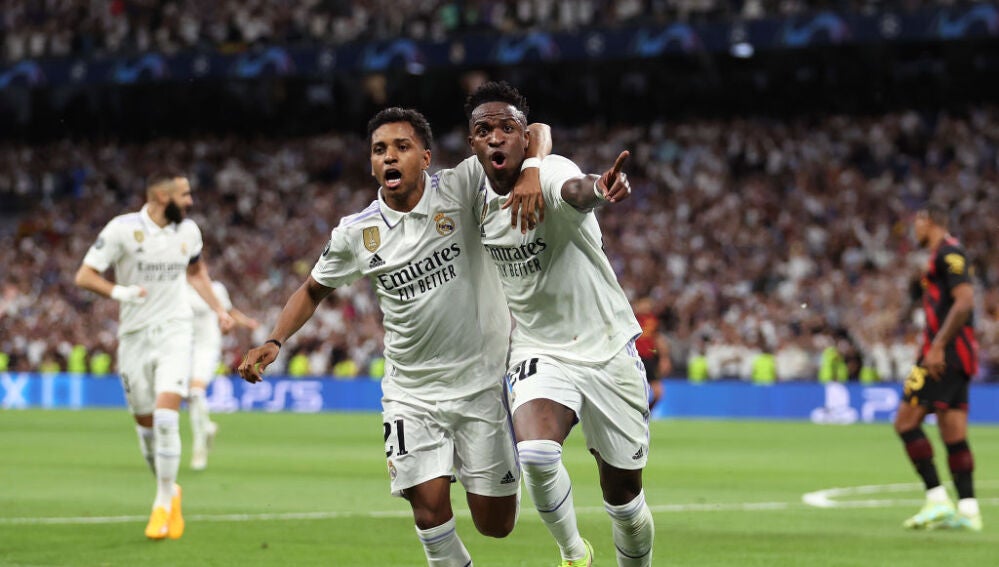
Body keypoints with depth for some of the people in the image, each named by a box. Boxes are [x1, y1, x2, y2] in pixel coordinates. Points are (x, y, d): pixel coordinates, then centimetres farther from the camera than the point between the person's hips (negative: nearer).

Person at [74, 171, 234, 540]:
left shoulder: (188, 231, 5)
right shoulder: (123, 229, -10)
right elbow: (84, 276, -10)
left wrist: (218, 309, 18)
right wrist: (119, 292, -27)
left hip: (173, 332, 1)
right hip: (135, 336, -1)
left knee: (166, 416, -16)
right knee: (145, 423, 6)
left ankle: (164, 502, -9)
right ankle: (169, 489, 29)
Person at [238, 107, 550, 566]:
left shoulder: (461, 188, -10)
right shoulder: (355, 234, -2)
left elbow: (535, 133, -10)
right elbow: (314, 290, 15)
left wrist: (530, 178, -31)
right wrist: (273, 343, 1)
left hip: (481, 385, -1)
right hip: (411, 393, 1)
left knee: (495, 524, 4)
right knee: (430, 507, -15)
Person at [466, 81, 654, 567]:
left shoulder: (548, 173, -18)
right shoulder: (478, 205, -1)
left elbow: (574, 191, -46)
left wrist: (598, 190, -68)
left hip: (607, 349, -3)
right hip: (540, 354, 3)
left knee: (624, 499, 4)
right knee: (535, 454, -28)